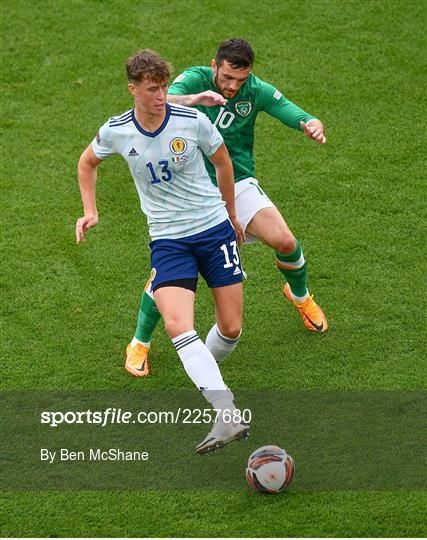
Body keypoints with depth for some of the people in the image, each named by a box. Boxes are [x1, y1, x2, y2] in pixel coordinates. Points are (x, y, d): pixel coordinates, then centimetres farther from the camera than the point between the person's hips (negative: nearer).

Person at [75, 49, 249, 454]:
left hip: (214, 228, 0)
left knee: (231, 328, 1)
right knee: (177, 326, -24)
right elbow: (87, 163, 19)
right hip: (167, 240, 0)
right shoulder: (115, 131, -5)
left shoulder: (192, 121, -9)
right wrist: (90, 212, 9)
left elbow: (223, 163, 10)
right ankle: (227, 416, -30)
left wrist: (232, 215, 20)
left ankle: (205, 376, 36)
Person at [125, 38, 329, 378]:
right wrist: (192, 99, -54)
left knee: (284, 240, -15)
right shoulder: (195, 79, -14)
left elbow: (294, 114, -10)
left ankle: (300, 295, 21)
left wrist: (312, 125, -35)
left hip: (239, 183, 2)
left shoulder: (257, 91, -7)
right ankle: (140, 343, 8)